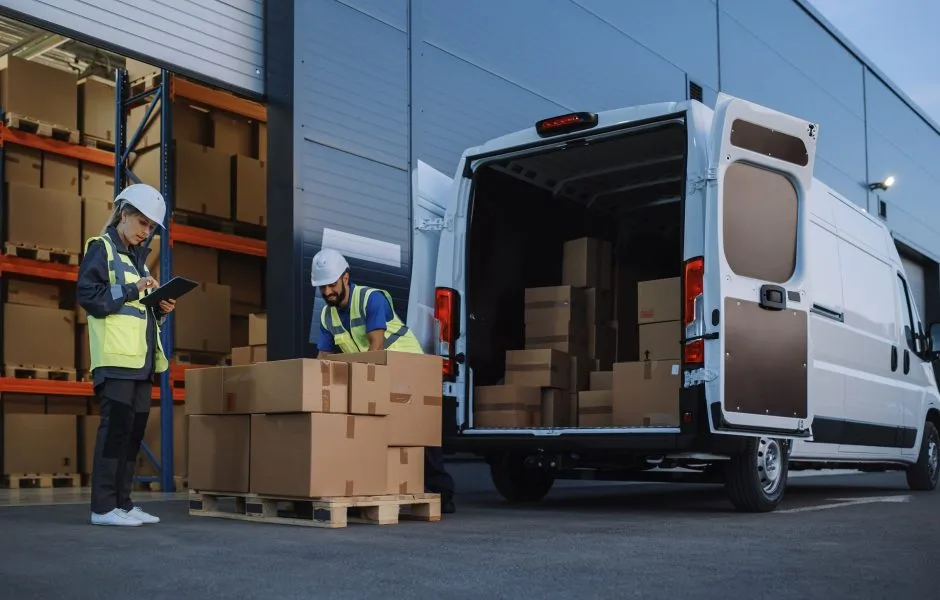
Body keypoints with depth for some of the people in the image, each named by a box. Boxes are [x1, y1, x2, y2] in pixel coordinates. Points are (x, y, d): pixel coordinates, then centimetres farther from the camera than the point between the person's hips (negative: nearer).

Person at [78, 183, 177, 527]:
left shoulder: (139, 257, 23)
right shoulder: (100, 248, 1)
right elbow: (88, 296, -11)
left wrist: (161, 309, 6)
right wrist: (131, 289, -17)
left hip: (141, 358, 8)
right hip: (116, 357, -8)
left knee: (135, 429, 6)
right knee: (116, 425, -11)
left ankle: (121, 502, 11)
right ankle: (103, 506, -7)